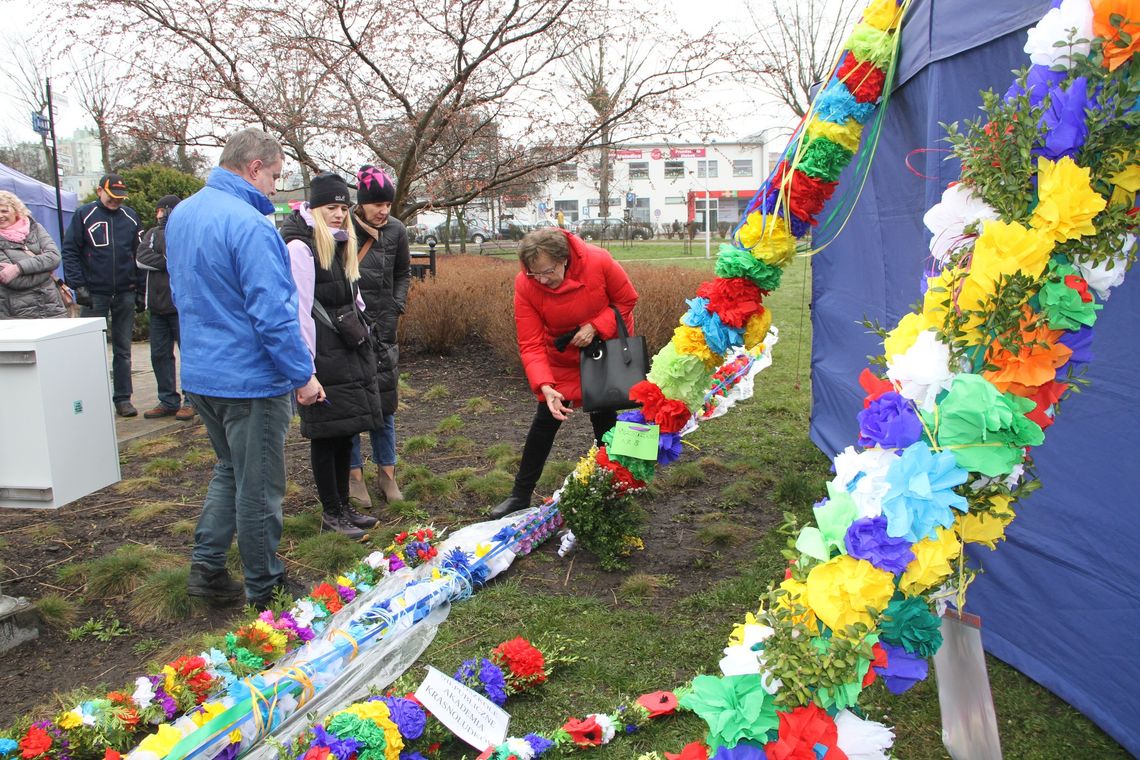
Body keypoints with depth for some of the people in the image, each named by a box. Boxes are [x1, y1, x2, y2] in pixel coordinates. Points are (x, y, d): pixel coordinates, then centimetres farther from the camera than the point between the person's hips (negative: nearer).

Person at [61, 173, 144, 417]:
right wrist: (78, 286, -12)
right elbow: (69, 251, -4)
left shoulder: (130, 217, 7)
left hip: (124, 294, 2)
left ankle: (123, 398, 14)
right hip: (94, 294, -2)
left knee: (123, 349, 8)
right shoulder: (84, 215, -1)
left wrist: (141, 289, 5)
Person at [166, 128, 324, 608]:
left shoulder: (181, 215, 9)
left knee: (229, 470, 24)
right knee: (258, 487, 5)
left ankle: (206, 568, 25)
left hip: (199, 373, 9)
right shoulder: (248, 224, -21)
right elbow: (273, 313, -24)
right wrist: (302, 374, -16)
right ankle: (265, 589, 19)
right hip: (250, 379, -8)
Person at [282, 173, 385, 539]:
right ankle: (331, 512, 10)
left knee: (345, 431, 13)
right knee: (327, 433, -1)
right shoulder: (301, 247, -11)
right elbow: (300, 310, -16)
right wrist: (307, 365, -18)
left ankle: (343, 505, 24)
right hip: (323, 356, -8)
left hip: (349, 351, 8)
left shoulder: (341, 245, 17)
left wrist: (361, 331, 17)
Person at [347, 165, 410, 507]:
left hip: (381, 326, 3)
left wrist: (397, 306, 5)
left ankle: (386, 473, 19)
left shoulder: (395, 230, 3)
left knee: (383, 402, 8)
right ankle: (354, 474, 14)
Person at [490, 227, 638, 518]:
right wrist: (545, 387, -40)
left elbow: (627, 300, -13)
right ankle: (521, 494, 12)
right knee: (546, 420, 1)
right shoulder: (525, 285, -26)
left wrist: (595, 327, -28)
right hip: (560, 358, 1)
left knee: (604, 418, 6)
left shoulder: (599, 262, -29)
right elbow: (530, 344, -26)